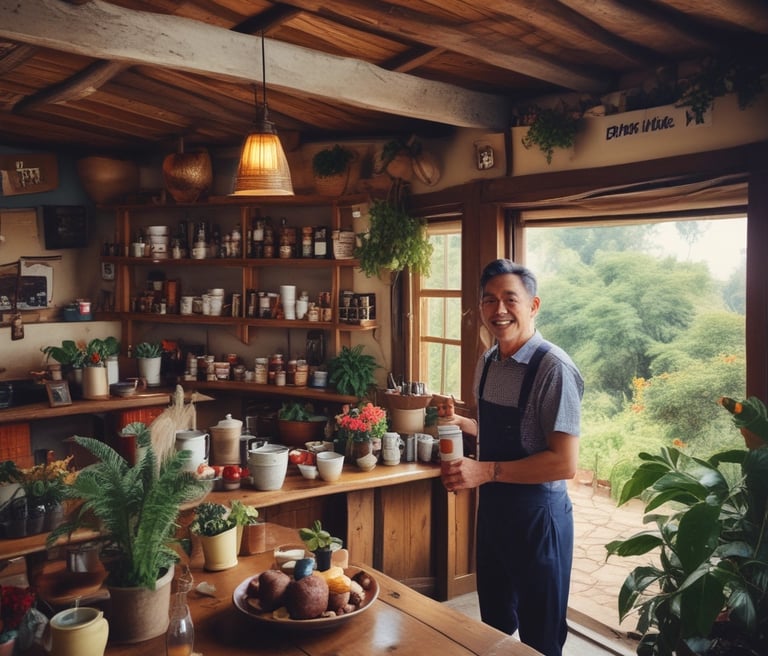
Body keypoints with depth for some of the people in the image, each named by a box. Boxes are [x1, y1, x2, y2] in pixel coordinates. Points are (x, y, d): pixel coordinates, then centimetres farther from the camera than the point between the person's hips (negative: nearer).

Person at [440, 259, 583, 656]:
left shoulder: (554, 368, -21)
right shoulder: (487, 363, 3)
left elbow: (564, 463, -24)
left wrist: (486, 471, -27)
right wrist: (462, 423, 6)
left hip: (538, 516, -7)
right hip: (492, 508, 7)